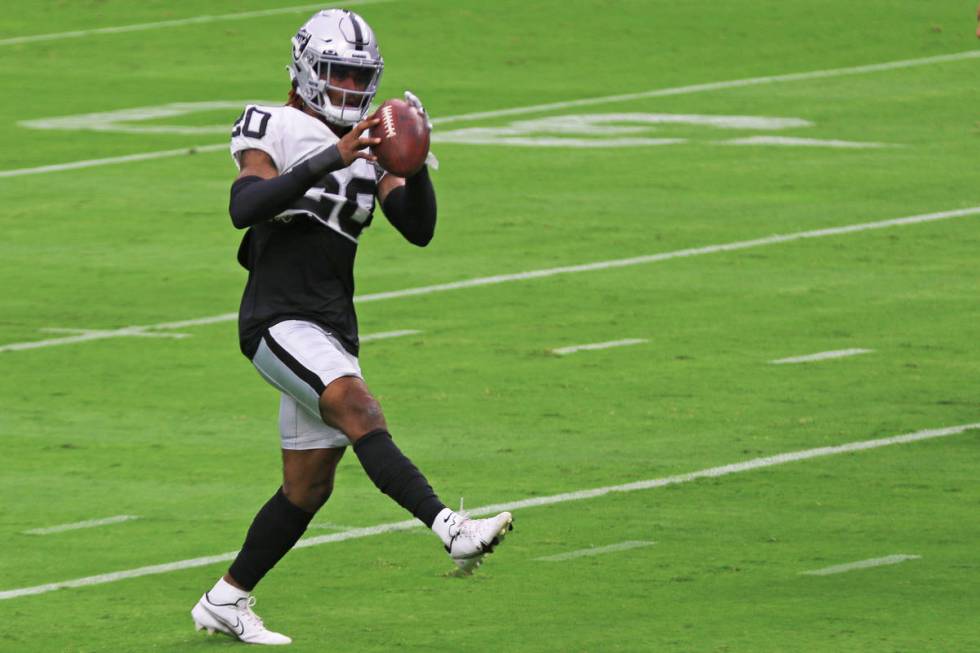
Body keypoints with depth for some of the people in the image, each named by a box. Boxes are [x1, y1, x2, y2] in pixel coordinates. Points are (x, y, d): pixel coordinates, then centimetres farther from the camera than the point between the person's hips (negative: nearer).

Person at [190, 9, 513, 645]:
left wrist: (415, 162, -10)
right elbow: (244, 208, -22)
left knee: (308, 488, 9)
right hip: (280, 322, -8)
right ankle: (452, 529, -44)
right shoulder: (274, 130, -4)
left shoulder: (369, 146, 15)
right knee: (361, 411, -29)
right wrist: (330, 161, -28)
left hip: (332, 331, 8)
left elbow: (419, 228, 7)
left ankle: (227, 600, 22)